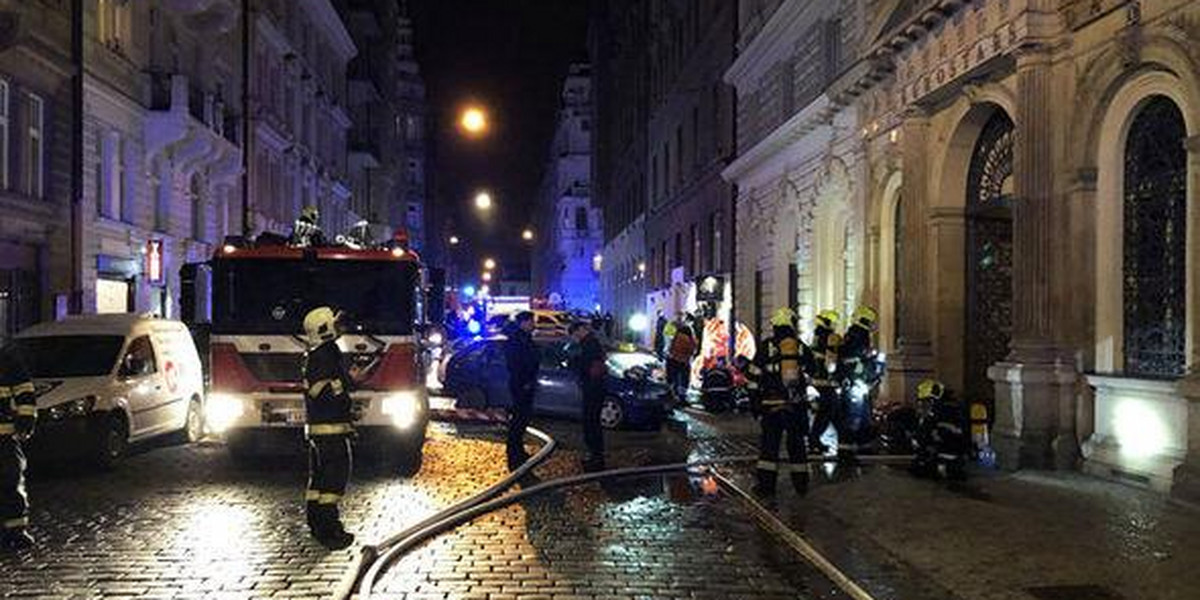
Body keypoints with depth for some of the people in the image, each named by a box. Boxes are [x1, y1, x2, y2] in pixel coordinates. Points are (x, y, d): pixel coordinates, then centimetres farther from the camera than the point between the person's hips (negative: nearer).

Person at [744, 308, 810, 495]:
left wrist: (754, 402, 5)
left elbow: (754, 377, -2)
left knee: (769, 444, 4)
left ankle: (765, 484, 4)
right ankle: (801, 483, 19)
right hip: (797, 405, 2)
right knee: (797, 444, 12)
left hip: (771, 405, -2)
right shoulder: (802, 348, 2)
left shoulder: (766, 347, -4)